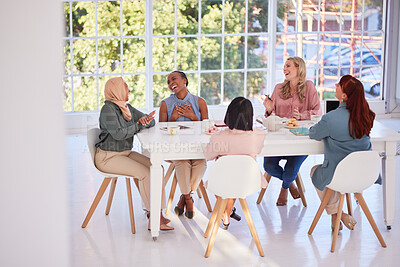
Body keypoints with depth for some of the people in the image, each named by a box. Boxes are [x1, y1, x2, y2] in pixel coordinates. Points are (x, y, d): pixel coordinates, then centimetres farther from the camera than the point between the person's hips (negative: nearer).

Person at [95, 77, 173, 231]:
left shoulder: (127, 108, 13)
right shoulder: (108, 109, -13)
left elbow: (152, 122, 14)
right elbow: (117, 134, -25)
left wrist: (146, 120, -10)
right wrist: (139, 126, -17)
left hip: (126, 153, 9)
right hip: (108, 157, -8)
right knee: (145, 173, -23)